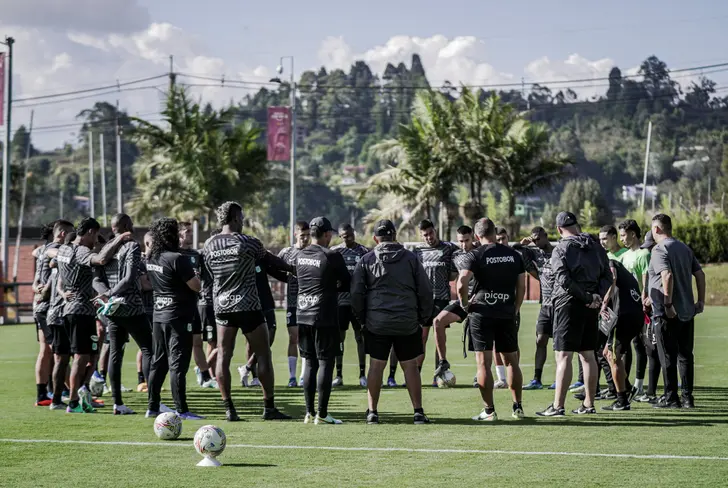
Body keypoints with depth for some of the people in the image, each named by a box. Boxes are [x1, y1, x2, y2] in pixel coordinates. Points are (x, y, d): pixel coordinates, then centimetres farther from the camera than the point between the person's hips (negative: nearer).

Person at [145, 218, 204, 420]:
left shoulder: (151, 259, 7)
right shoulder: (177, 259, -17)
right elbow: (196, 286, -16)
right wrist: (194, 274, 5)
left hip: (159, 315, 8)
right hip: (178, 317, -8)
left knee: (159, 362, 13)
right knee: (177, 364, -7)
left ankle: (152, 408, 16)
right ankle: (181, 410, -6)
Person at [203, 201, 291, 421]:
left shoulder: (209, 246, 3)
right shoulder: (247, 242, -8)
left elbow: (210, 274, 12)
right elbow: (269, 258, 8)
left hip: (222, 306, 4)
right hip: (248, 307, -4)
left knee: (223, 356, 5)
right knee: (263, 355, 4)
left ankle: (229, 409, 1)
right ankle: (269, 407, 4)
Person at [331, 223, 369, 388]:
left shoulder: (364, 252, 3)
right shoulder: (334, 251, 3)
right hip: (340, 300, 0)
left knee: (360, 336, 3)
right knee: (339, 336, 3)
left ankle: (362, 375, 7)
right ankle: (339, 375, 8)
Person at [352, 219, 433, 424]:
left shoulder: (367, 260, 3)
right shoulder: (411, 258, 3)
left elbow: (356, 293, 1)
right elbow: (425, 291, 3)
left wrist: (362, 319, 11)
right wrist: (422, 317, 12)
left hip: (377, 323, 0)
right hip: (407, 323, 0)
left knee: (376, 366, 7)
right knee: (410, 366, 6)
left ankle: (372, 411, 8)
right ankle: (418, 412, 4)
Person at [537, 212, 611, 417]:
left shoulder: (561, 249, -8)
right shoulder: (597, 248, 12)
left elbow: (564, 280, -18)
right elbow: (607, 277, 8)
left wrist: (587, 298, -12)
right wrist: (597, 296, -4)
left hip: (569, 305, -6)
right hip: (590, 308, 6)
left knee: (563, 356, -7)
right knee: (588, 355, 14)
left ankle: (558, 406, -11)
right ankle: (589, 404, 18)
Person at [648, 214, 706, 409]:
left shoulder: (660, 249, -10)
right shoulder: (685, 248, 14)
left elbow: (667, 276, -24)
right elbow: (700, 274, 12)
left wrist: (668, 304, -24)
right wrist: (701, 301, 14)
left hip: (667, 312, -7)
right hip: (687, 310, 7)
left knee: (668, 356, -1)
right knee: (685, 354, 11)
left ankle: (671, 397, 1)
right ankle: (687, 397, 12)